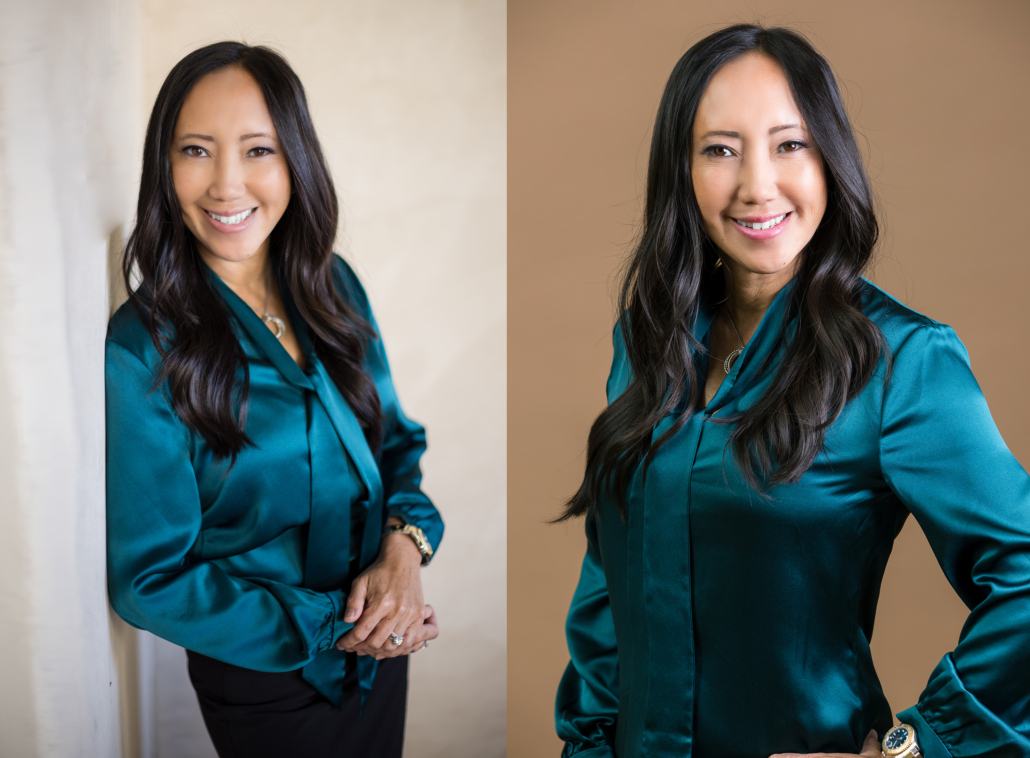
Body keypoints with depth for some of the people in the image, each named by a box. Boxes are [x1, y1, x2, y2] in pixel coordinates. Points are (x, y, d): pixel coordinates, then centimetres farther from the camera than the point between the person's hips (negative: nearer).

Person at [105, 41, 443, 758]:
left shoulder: (334, 287, -5)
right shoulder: (140, 351, -21)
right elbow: (148, 579, -17)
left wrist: (406, 540, -14)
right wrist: (325, 628, -20)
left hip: (382, 646, 5)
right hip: (266, 682, -5)